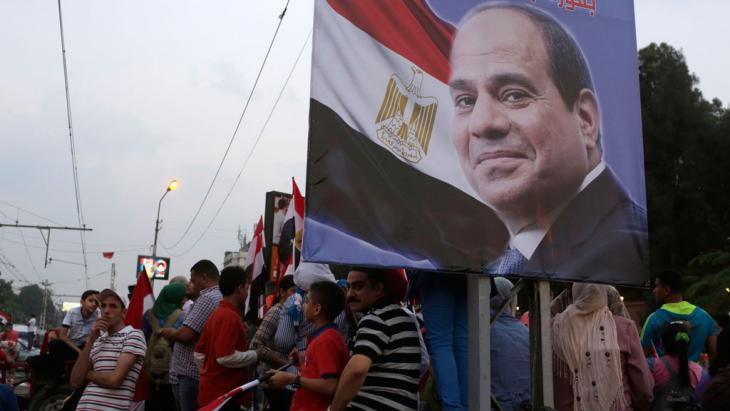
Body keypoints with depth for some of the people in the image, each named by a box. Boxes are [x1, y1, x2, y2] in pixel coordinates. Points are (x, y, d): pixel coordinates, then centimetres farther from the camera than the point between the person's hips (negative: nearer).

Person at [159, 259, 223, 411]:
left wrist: (170, 333, -3)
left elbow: (185, 335, -22)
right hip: (200, 373, 10)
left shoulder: (208, 298, -15)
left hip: (190, 375, -10)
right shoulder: (220, 298, 17)